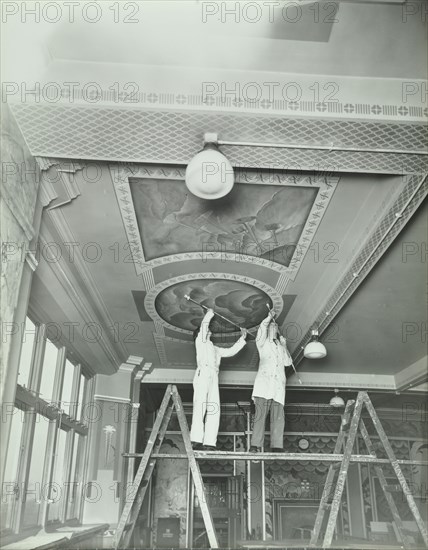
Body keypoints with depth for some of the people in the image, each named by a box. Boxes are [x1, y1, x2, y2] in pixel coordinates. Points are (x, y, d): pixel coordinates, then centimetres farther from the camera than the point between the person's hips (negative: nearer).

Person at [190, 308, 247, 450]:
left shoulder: (214, 348, 34)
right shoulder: (200, 341, 17)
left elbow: (231, 351, 34)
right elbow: (204, 324, 6)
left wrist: (242, 338, 35)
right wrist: (209, 314, 23)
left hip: (214, 377, 6)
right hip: (203, 373, -6)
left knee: (214, 410, -6)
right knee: (200, 405, -17)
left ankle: (209, 442, -11)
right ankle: (196, 440, -23)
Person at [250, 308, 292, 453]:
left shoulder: (280, 345, 30)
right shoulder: (262, 342, 15)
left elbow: (287, 362, 18)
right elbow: (262, 327, -6)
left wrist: (284, 346, 14)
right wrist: (270, 316, 6)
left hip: (278, 383, 4)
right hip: (264, 380, -4)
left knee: (278, 416, -5)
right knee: (260, 413, -14)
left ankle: (277, 447, -8)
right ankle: (255, 445, -17)